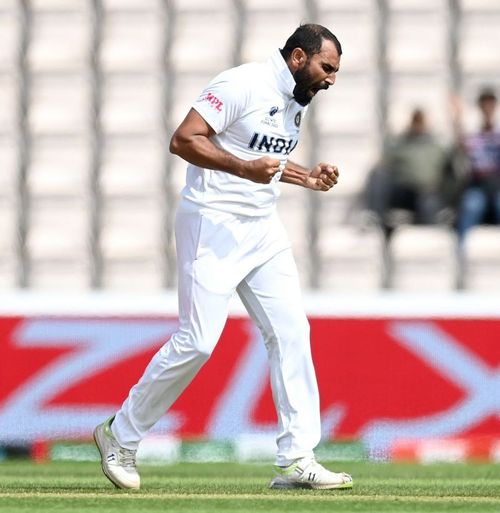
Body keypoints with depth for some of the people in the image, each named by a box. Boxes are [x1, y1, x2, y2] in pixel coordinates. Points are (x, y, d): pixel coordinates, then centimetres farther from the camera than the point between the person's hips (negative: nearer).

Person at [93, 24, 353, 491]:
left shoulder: (296, 101, 13)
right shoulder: (243, 84, -15)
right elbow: (183, 140, -21)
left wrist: (309, 178, 13)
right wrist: (244, 167, -30)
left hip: (263, 228, 9)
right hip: (213, 224, -9)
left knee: (291, 332, -1)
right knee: (197, 341, -10)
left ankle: (296, 461, 1)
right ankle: (120, 437, 6)